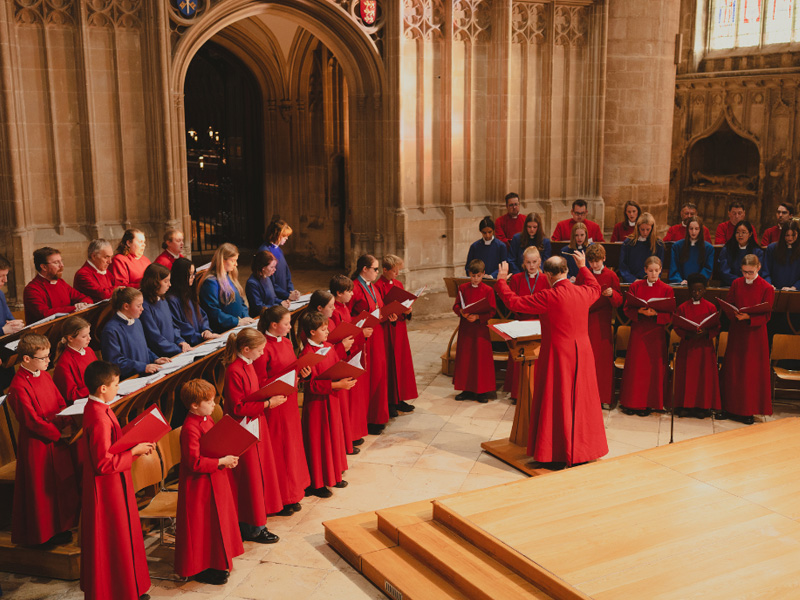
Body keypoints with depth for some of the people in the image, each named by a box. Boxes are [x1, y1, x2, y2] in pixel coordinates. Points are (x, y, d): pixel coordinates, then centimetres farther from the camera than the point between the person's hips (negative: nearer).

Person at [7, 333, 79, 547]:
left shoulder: (45, 376, 5)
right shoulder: (19, 387, -21)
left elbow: (61, 404, 10)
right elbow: (32, 420, -21)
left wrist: (67, 425, -6)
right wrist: (58, 433, -16)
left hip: (56, 439, 8)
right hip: (37, 443, -8)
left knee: (61, 483, 16)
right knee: (41, 488, 5)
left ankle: (59, 527, 31)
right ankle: (44, 534, 20)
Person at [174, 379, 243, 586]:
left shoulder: (207, 419, 6)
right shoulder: (190, 428, -24)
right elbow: (194, 462, -27)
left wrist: (228, 457, 2)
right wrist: (221, 462, -24)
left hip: (215, 481, 10)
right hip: (200, 485, -10)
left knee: (217, 521, 18)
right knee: (203, 526, 2)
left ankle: (217, 563, 32)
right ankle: (202, 569, 15)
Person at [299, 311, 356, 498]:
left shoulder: (328, 346, 4)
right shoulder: (307, 354, -21)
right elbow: (312, 384, -24)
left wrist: (346, 378, -7)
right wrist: (337, 385, -27)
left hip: (331, 400, 8)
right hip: (317, 403, -8)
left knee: (334, 437, 18)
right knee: (318, 441, 2)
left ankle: (333, 476, 33)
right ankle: (316, 484, 15)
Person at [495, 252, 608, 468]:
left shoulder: (548, 297, -19)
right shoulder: (583, 292, -2)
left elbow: (514, 302, -11)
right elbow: (595, 287, 25)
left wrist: (501, 282, 4)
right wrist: (583, 267, 38)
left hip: (557, 355, -5)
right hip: (582, 354, 5)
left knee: (555, 403, 4)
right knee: (580, 400, 15)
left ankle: (556, 457, 10)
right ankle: (581, 452, 25)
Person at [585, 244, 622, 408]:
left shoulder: (611, 276, 0)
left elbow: (619, 300, -1)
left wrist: (612, 293, -21)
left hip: (603, 322, -2)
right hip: (586, 320, 2)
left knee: (604, 357, 0)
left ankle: (605, 397, 9)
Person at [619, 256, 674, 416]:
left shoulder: (666, 290, 1)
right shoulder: (635, 287, 4)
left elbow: (670, 315, -2)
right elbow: (627, 309, 1)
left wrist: (656, 313, -20)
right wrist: (640, 312, -19)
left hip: (656, 332, -1)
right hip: (638, 331, 1)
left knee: (653, 366, 1)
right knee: (635, 365, 3)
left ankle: (648, 403, 11)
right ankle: (632, 402, 12)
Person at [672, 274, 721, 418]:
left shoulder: (710, 307, 3)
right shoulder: (683, 307, 3)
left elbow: (717, 328, 2)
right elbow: (676, 326, 2)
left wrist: (705, 333, -18)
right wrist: (688, 334, -15)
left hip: (705, 347, 0)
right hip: (687, 346, 0)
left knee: (704, 376, 0)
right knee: (686, 376, 1)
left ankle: (701, 406, 9)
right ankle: (685, 405, 10)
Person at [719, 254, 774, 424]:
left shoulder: (767, 288, -8)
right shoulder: (736, 284, 4)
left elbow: (766, 316, -9)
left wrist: (748, 317, -24)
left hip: (755, 333, -3)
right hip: (736, 331, 3)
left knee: (752, 372, 2)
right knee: (732, 369, 6)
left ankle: (748, 411, 11)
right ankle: (730, 408, 16)